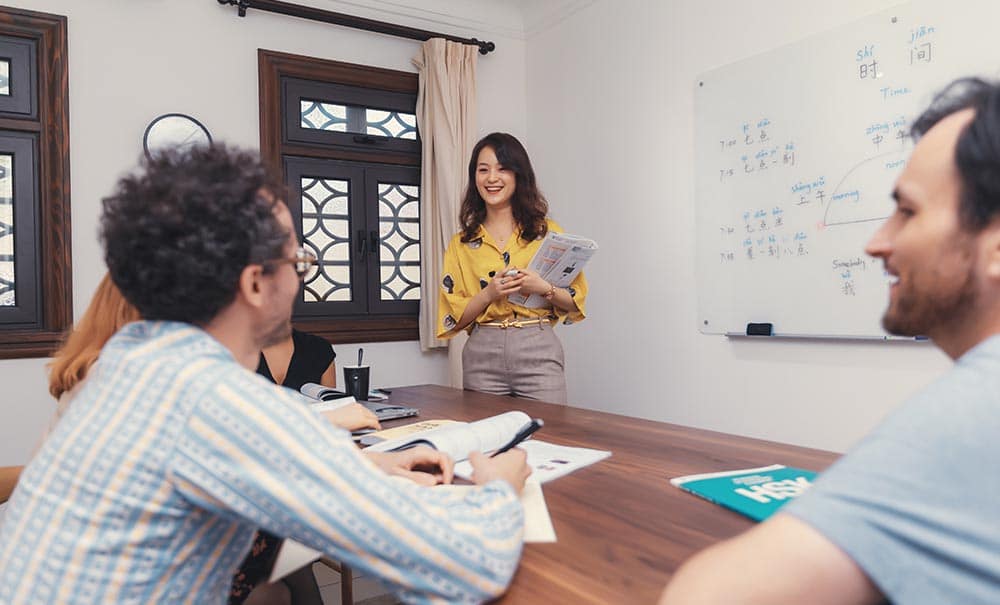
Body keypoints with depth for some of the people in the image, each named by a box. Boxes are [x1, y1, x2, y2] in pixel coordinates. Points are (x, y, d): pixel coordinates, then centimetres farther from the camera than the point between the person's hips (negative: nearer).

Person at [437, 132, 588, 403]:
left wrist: (544, 288, -14)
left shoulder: (548, 232, 6)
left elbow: (576, 301, 5)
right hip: (482, 357, 1)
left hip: (538, 352, -1)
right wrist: (489, 294, -11)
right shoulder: (461, 243, 10)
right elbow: (453, 317, 5)